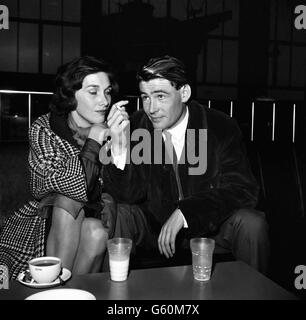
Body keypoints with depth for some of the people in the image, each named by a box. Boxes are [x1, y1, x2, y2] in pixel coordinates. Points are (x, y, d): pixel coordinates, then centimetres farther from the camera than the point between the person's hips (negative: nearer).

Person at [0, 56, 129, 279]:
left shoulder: (109, 129, -7)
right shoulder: (44, 129, -12)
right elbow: (73, 189, -25)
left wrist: (117, 141, -29)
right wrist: (94, 138, -25)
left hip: (95, 222, 1)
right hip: (45, 224, -1)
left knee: (96, 231, -30)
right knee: (67, 205, -30)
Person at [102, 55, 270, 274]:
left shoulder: (221, 127, -13)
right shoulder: (136, 126, -8)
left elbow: (242, 189, -20)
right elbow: (129, 195, -10)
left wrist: (184, 213, -30)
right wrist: (120, 146, -28)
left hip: (211, 224, -1)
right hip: (155, 221, 1)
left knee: (252, 224, -27)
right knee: (113, 218, -23)